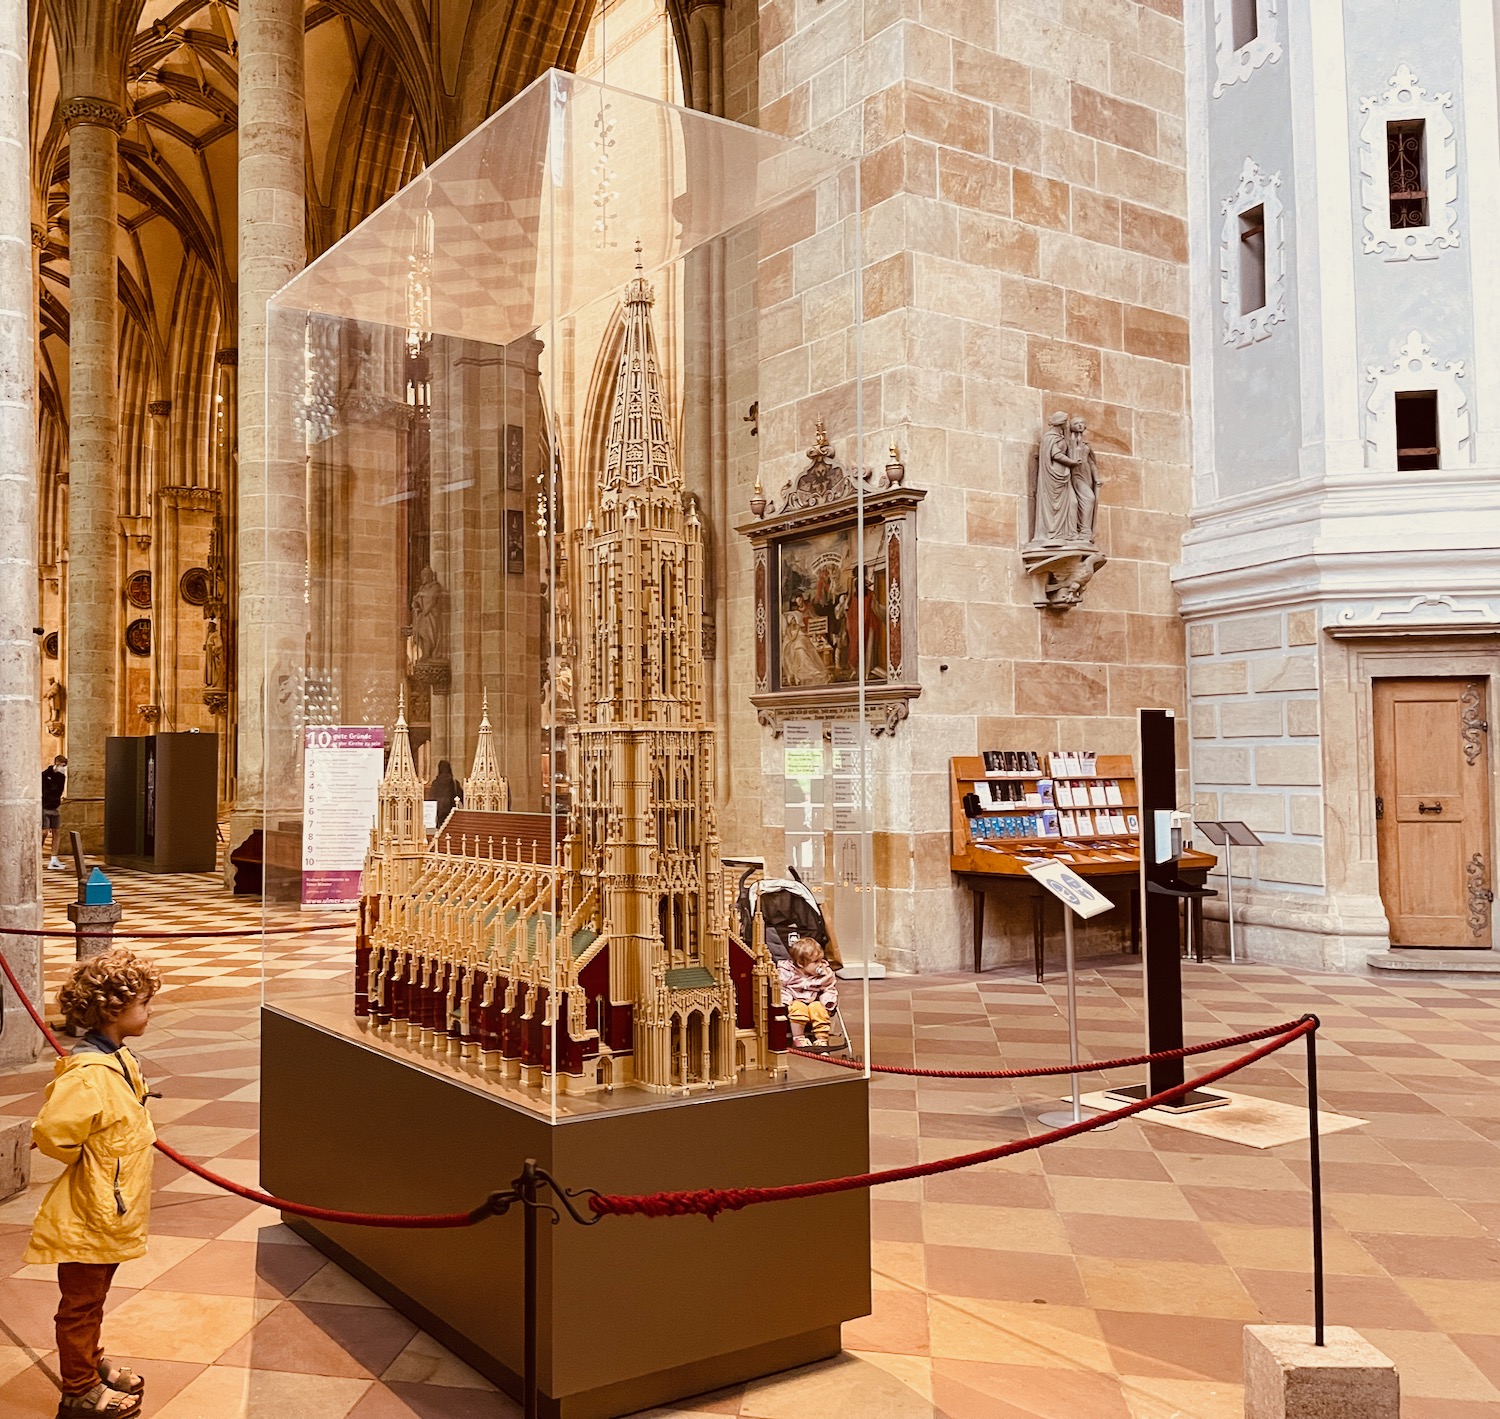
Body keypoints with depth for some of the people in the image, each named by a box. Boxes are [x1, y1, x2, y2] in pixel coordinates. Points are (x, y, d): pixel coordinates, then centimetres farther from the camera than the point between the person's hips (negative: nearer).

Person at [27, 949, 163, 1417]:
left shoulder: (118, 1059, 2)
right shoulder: (90, 1075, -29)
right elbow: (50, 1133, -29)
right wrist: (88, 1162, -14)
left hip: (110, 1209, 9)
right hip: (88, 1215, -9)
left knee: (91, 1299, 25)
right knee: (80, 1303, 9)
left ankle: (92, 1366, 42)